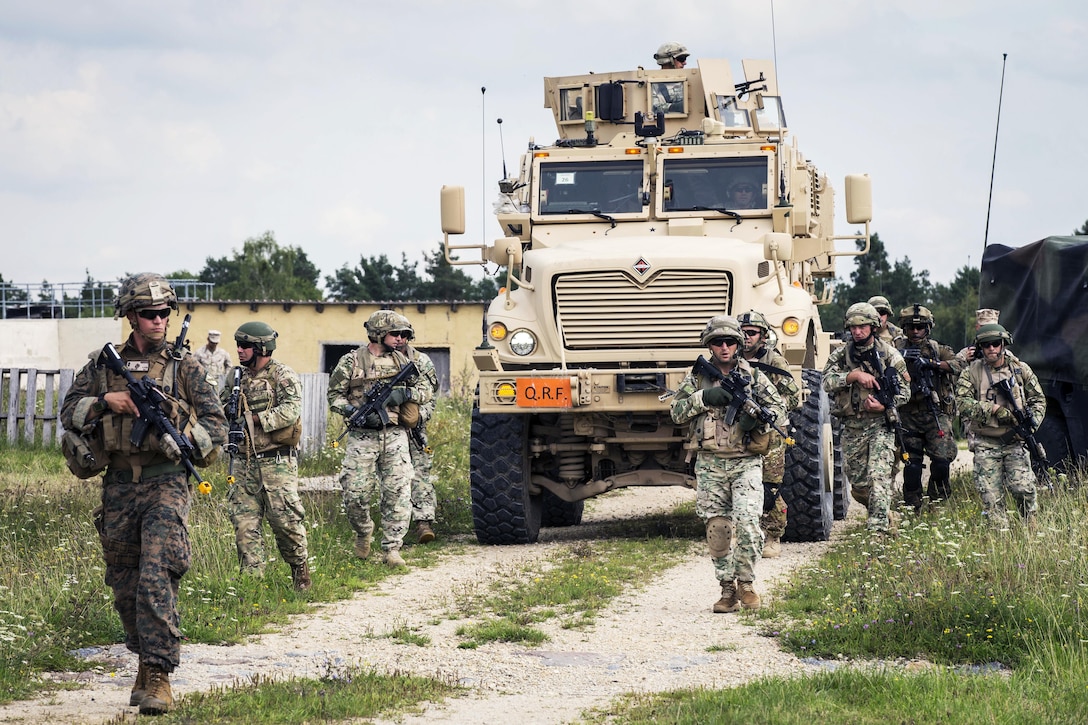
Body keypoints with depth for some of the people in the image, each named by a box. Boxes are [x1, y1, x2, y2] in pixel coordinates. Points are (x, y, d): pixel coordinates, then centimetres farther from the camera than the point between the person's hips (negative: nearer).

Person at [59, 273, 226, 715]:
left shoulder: (185, 366, 4)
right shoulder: (103, 366, 10)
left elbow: (216, 425, 3)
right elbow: (69, 413, 9)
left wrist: (187, 438, -16)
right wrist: (106, 400, -7)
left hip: (166, 483, -4)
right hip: (119, 486, 4)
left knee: (156, 577, -18)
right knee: (125, 585, 11)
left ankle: (159, 675, -19)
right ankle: (146, 661, 28)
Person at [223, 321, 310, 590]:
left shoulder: (283, 376, -4)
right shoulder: (238, 378, 15)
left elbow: (290, 412, -19)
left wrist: (255, 418, -19)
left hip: (277, 462, -6)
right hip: (247, 464, 6)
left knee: (285, 518, -8)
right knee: (244, 521, -1)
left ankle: (300, 568, 12)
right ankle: (252, 577, 1)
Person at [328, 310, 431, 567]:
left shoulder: (400, 360, 11)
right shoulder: (351, 362, 0)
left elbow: (424, 391, 14)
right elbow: (334, 396, 1)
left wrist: (405, 394, -6)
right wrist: (355, 411, -15)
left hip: (395, 437, 3)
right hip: (362, 438, -3)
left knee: (398, 493, -6)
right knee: (355, 495, -4)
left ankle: (391, 548, 0)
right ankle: (363, 531, 25)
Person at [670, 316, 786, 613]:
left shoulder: (754, 376, 4)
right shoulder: (697, 378, 8)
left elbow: (779, 408, 5)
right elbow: (677, 412, 3)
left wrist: (757, 417, -16)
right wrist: (704, 397, -12)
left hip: (746, 463, -2)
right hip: (710, 464, 2)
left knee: (747, 522, -15)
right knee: (717, 528, 1)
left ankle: (746, 583, 0)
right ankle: (727, 589, 9)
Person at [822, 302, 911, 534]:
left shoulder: (889, 354, 0)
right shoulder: (841, 354, 6)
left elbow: (904, 391, 1)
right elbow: (828, 381, -10)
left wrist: (883, 405, -17)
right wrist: (854, 375, -24)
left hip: (880, 424, -3)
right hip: (851, 426, 4)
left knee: (878, 476, -18)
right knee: (858, 484, 10)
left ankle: (878, 528, -21)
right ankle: (884, 515, 35)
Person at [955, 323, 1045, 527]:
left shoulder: (1021, 369, 6)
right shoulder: (971, 372, -1)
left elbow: (1038, 400, 12)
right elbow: (963, 403, -12)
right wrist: (994, 410, -19)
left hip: (1015, 441, 1)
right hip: (986, 444, -1)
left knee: (1023, 488, -10)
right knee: (991, 495, -5)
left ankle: (1032, 527, 11)